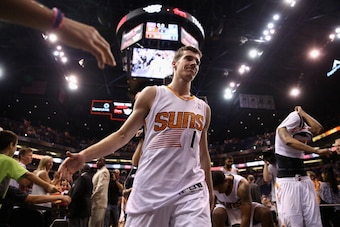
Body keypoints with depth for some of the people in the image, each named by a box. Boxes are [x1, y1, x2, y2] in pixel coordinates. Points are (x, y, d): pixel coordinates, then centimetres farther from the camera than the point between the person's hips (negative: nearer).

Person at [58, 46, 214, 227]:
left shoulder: (203, 109, 14)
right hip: (150, 190, -2)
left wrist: (210, 192, 20)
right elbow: (123, 135, 2)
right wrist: (84, 155, -11)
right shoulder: (152, 94, 4)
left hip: (191, 191, 3)